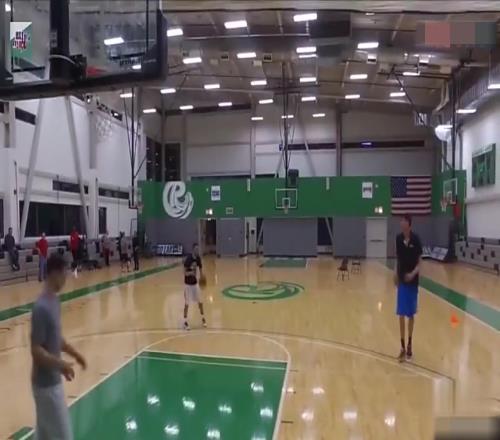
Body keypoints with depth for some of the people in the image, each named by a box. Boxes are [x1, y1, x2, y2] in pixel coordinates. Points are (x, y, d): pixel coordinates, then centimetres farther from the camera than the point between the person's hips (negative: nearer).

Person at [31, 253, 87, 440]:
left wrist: (74, 353, 10)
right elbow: (35, 350, -23)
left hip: (52, 380, 9)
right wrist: (60, 364, -29)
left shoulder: (54, 300, 5)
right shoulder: (42, 308, -24)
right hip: (46, 383, -9)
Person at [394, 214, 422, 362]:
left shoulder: (416, 240, -12)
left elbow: (419, 262, -7)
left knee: (411, 314, 11)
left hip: (413, 281, -2)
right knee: (401, 314, 1)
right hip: (402, 281, 2)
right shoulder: (398, 239, -3)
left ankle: (409, 345, 27)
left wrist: (413, 273, -22)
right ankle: (403, 347, 10)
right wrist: (396, 273, 2)